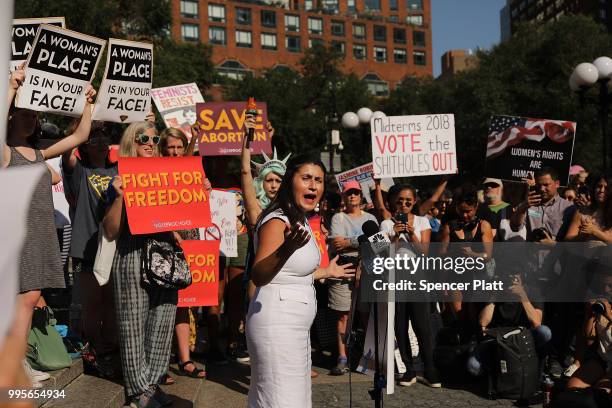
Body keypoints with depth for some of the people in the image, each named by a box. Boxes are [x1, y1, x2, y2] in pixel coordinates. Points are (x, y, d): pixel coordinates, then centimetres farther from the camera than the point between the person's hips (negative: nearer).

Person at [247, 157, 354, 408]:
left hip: (296, 327, 10)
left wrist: (327, 272, 28)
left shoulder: (300, 221, 12)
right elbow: (258, 276, -30)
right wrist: (286, 249, -46)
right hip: (277, 324, -10)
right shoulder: (277, 222, -17)